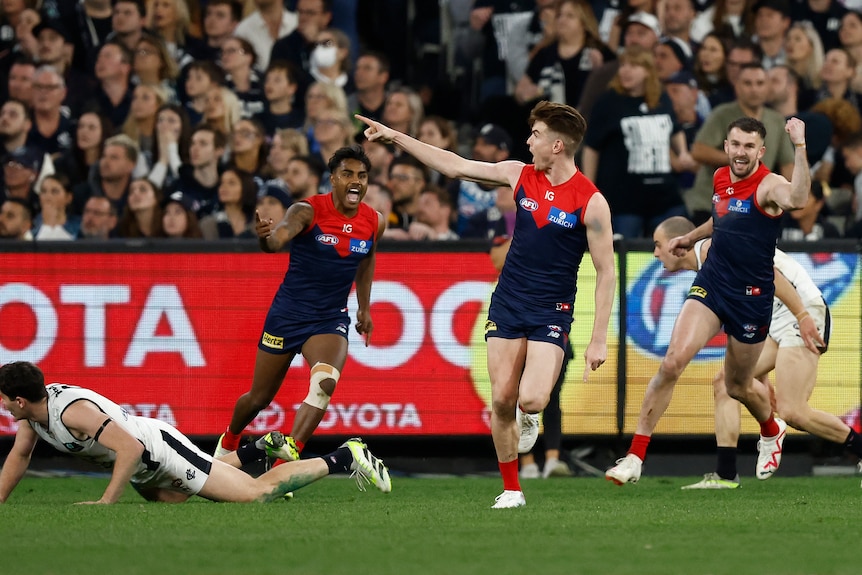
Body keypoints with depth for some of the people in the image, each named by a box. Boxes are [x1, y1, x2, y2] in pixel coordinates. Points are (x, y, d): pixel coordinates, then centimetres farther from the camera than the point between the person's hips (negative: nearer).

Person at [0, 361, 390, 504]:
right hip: (145, 470, 10)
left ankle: (345, 457, -1)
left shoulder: (73, 411, -33)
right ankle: (261, 450, 42)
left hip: (160, 448, -10)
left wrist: (106, 501, -40)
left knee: (256, 493, -10)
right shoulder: (34, 409, -5)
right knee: (172, 499, 36)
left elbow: (130, 448, -39)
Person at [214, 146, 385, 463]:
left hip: (331, 319, 2)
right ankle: (228, 443, 42)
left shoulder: (374, 222, -2)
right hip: (288, 314, -2)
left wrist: (364, 307, 23)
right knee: (259, 398, 11)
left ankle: (289, 454, -30)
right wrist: (266, 237, -61)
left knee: (325, 383, -29)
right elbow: (278, 239, -37)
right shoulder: (308, 211, -17)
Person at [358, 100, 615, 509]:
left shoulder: (591, 202, -12)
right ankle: (511, 489, 10)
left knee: (531, 399, -20)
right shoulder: (519, 175, 1)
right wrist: (394, 136, 7)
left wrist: (598, 340, -12)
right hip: (507, 303, 4)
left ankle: (530, 415, 18)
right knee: (501, 399, -3)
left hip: (551, 312, -4)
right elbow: (455, 166, 8)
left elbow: (606, 272, -9)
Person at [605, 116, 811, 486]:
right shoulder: (720, 178, 4)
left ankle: (772, 432, 50)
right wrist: (692, 237, 34)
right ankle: (635, 458, -14)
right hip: (710, 285, 4)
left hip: (751, 298, -4)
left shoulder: (769, 185, -16)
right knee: (672, 362, -16)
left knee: (738, 386, 14)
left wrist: (799, 146, -49)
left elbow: (796, 200, -43)